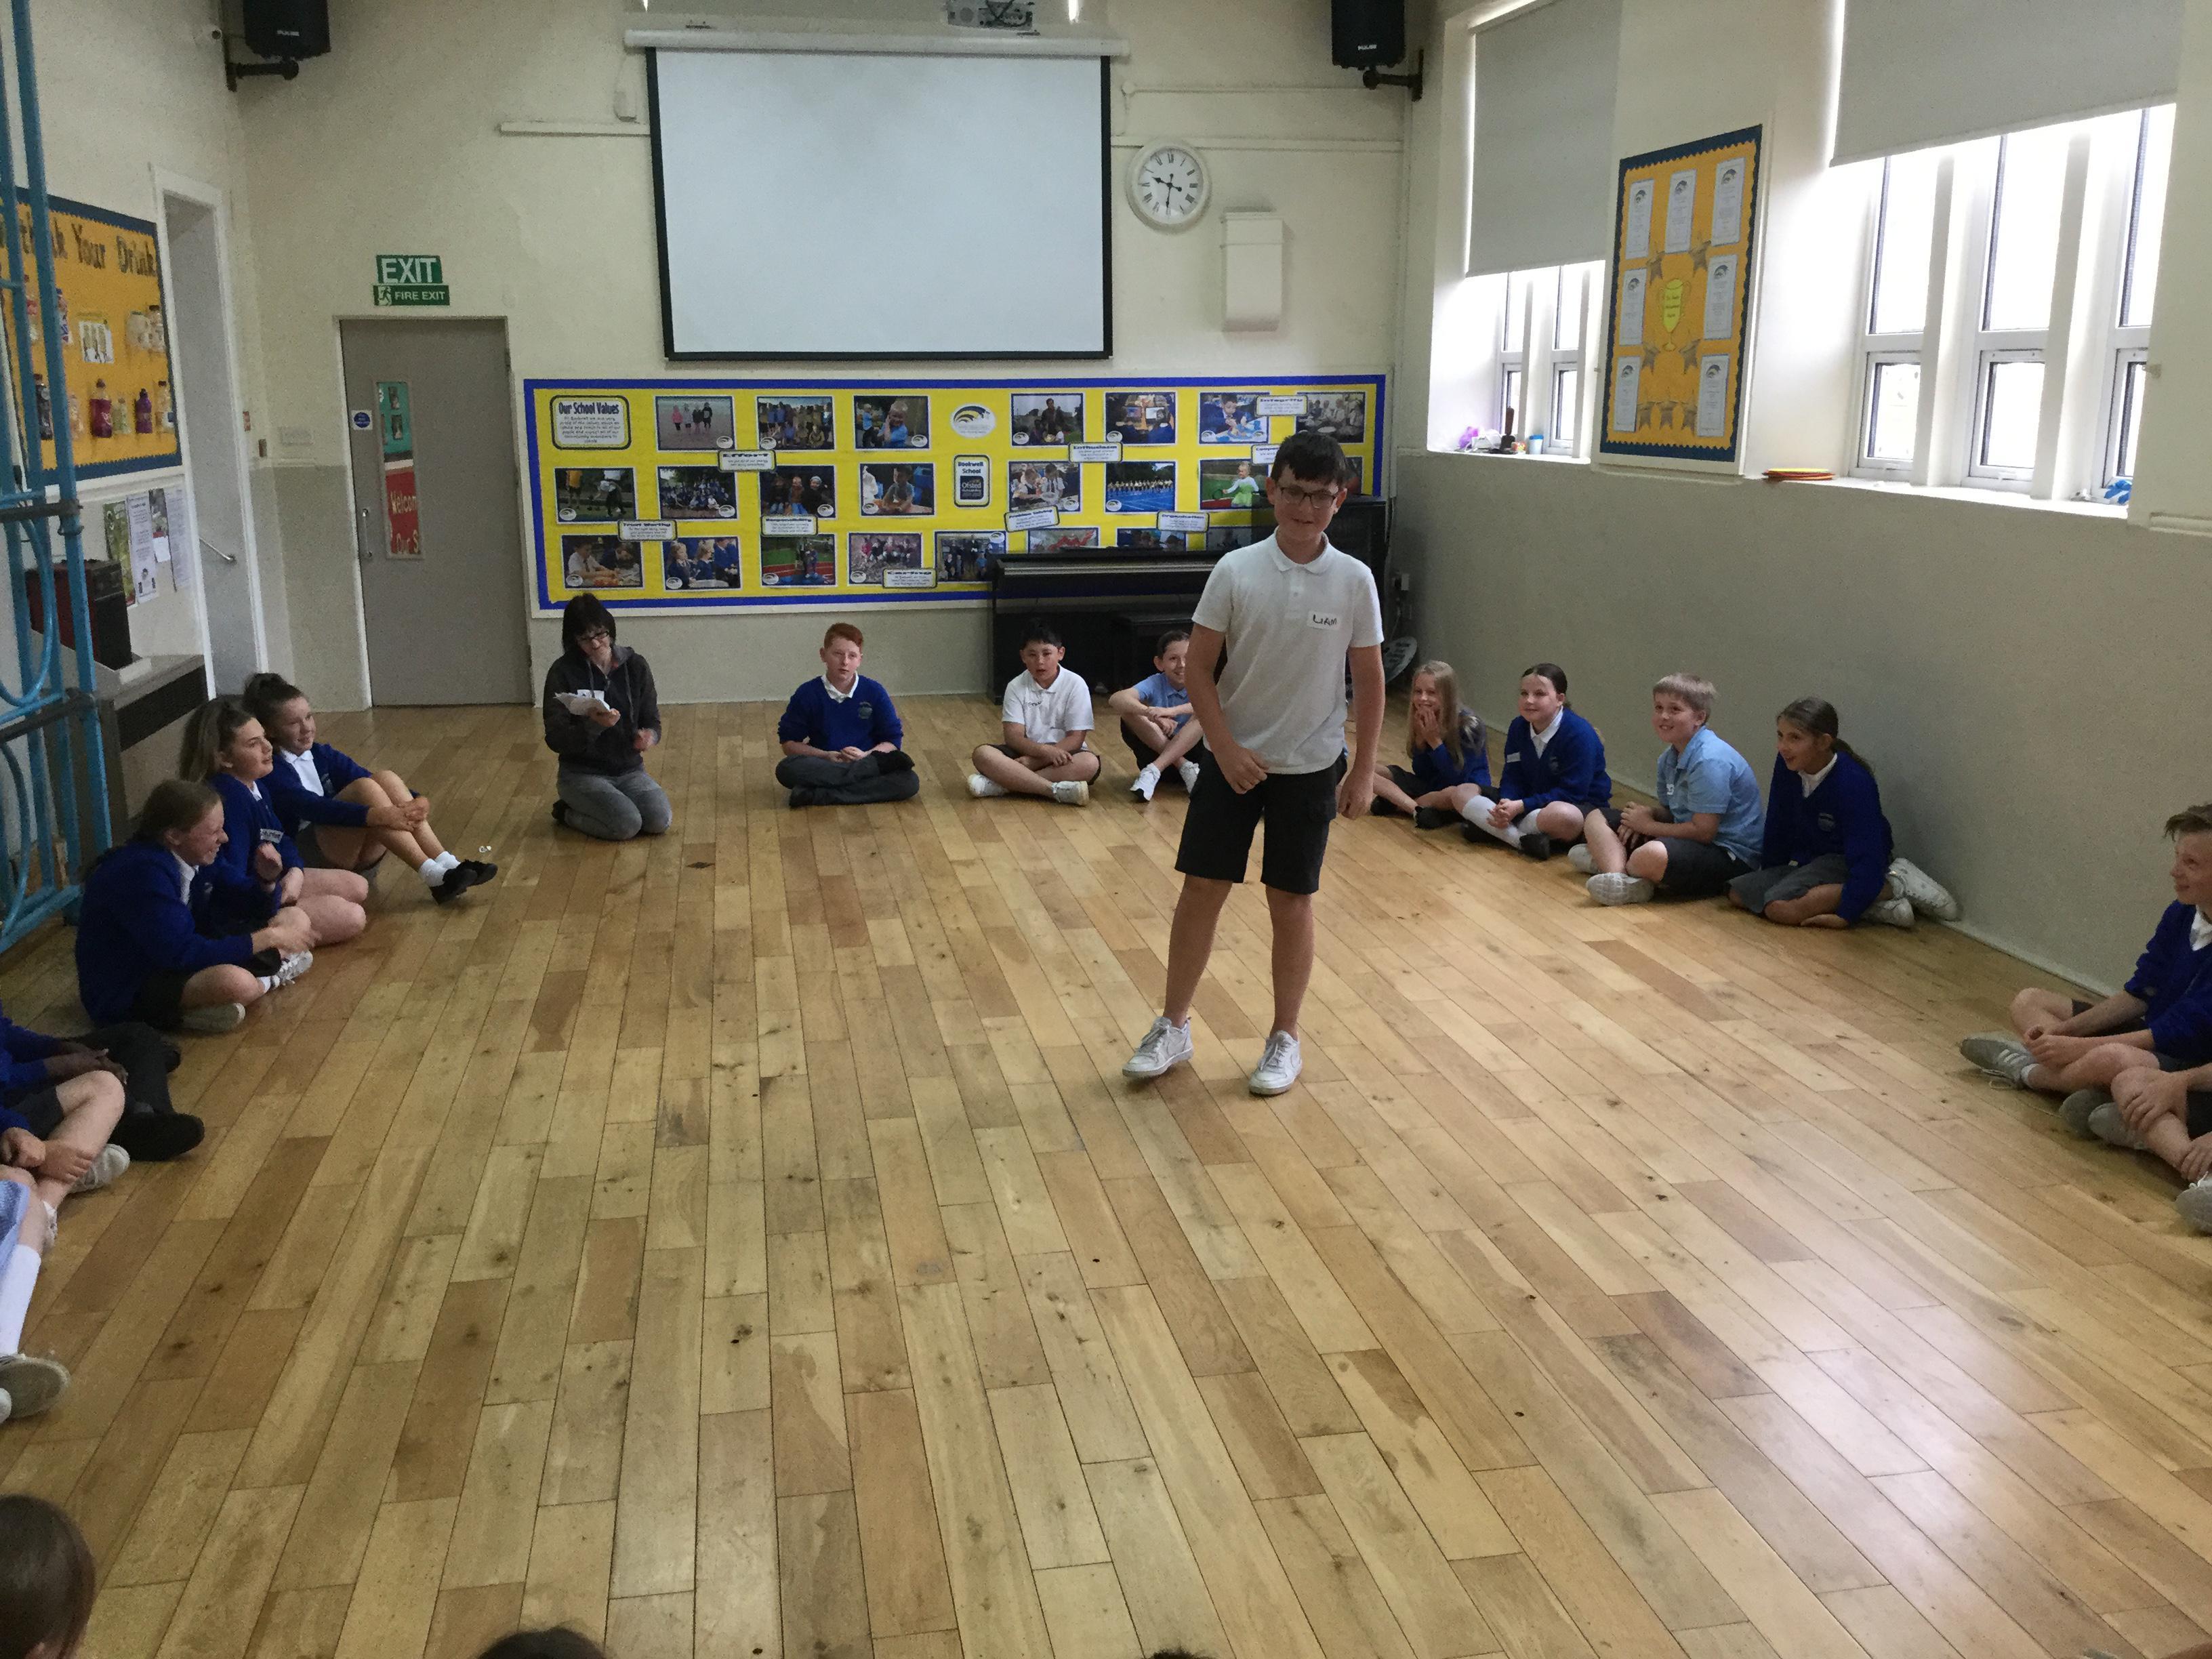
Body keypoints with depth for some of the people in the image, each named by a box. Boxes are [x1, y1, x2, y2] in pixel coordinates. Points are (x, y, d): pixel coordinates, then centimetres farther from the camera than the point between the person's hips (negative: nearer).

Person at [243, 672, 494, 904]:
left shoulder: (322, 755, 16)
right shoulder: (272, 770, -6)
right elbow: (310, 807, -23)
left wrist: (415, 802, -18)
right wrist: (377, 815, -37)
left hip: (359, 854, 6)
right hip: (309, 857, -6)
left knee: (387, 779, -18)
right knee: (364, 787, -27)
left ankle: (447, 864, -30)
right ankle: (432, 876, -37)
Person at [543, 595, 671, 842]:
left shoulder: (635, 666, 2)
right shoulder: (563, 672, -8)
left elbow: (652, 720, 7)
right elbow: (555, 740, -11)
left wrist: (649, 735, -18)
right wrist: (592, 725, -30)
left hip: (630, 769, 4)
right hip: (582, 773, -4)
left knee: (660, 821, -20)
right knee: (626, 824, -28)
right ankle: (568, 813, 5)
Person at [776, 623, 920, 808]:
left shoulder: (874, 692, 2)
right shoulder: (807, 694, 1)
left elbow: (892, 741, 3)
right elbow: (789, 743, 1)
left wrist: (866, 756, -17)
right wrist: (826, 756, -14)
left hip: (865, 762, 0)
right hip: (823, 765, 0)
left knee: (909, 782, -27)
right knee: (786, 769, -33)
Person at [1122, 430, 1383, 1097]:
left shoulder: (1354, 580, -6)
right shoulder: (1235, 571, -8)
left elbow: (1368, 680, 0)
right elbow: (1199, 667, -5)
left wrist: (1364, 772, -2)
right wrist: (1226, 748, -13)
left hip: (1310, 766, 0)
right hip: (1232, 759, 0)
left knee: (1292, 900, 8)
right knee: (1201, 888, 4)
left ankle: (1285, 1038, 23)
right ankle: (1173, 1027, 19)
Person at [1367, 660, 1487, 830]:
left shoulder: (1468, 725, -21)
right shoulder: (1421, 721, -6)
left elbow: (1458, 779, -22)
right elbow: (1421, 774, -3)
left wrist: (1434, 741, -25)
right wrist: (1421, 740, -19)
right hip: (1431, 786, 5)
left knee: (1463, 793, -43)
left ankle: (1395, 802, -21)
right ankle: (1419, 811, -25)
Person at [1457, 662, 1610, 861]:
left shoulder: (1580, 734, -20)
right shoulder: (1518, 727, 1)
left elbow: (1571, 792, -22)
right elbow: (1513, 777, 0)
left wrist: (1521, 806, -28)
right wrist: (1506, 804, -23)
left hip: (1581, 805, -6)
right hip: (1531, 798, 6)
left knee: (1563, 816, -45)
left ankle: (1489, 828, -23)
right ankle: (1521, 839, -26)